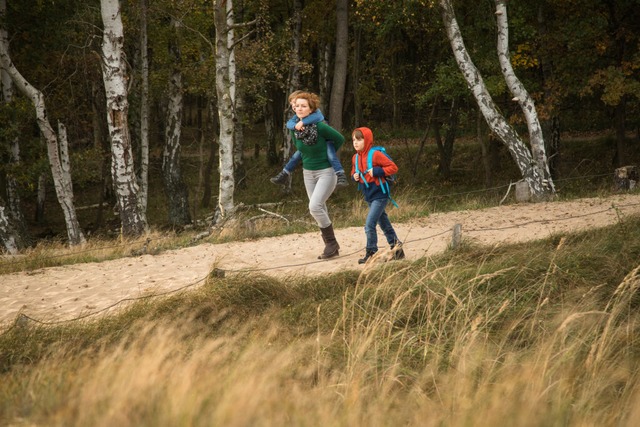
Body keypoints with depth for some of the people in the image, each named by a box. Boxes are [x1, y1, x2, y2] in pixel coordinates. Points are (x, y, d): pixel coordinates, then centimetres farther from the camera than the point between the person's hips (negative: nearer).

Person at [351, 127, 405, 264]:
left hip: (379, 196, -8)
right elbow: (354, 171, 23)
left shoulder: (375, 155, -15)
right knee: (384, 224, 16)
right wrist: (354, 176, 0)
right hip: (369, 197, 8)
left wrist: (377, 171, -22)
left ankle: (371, 253, -5)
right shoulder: (356, 158, 7)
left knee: (369, 224, -14)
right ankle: (396, 248, 26)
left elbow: (393, 167, -15)